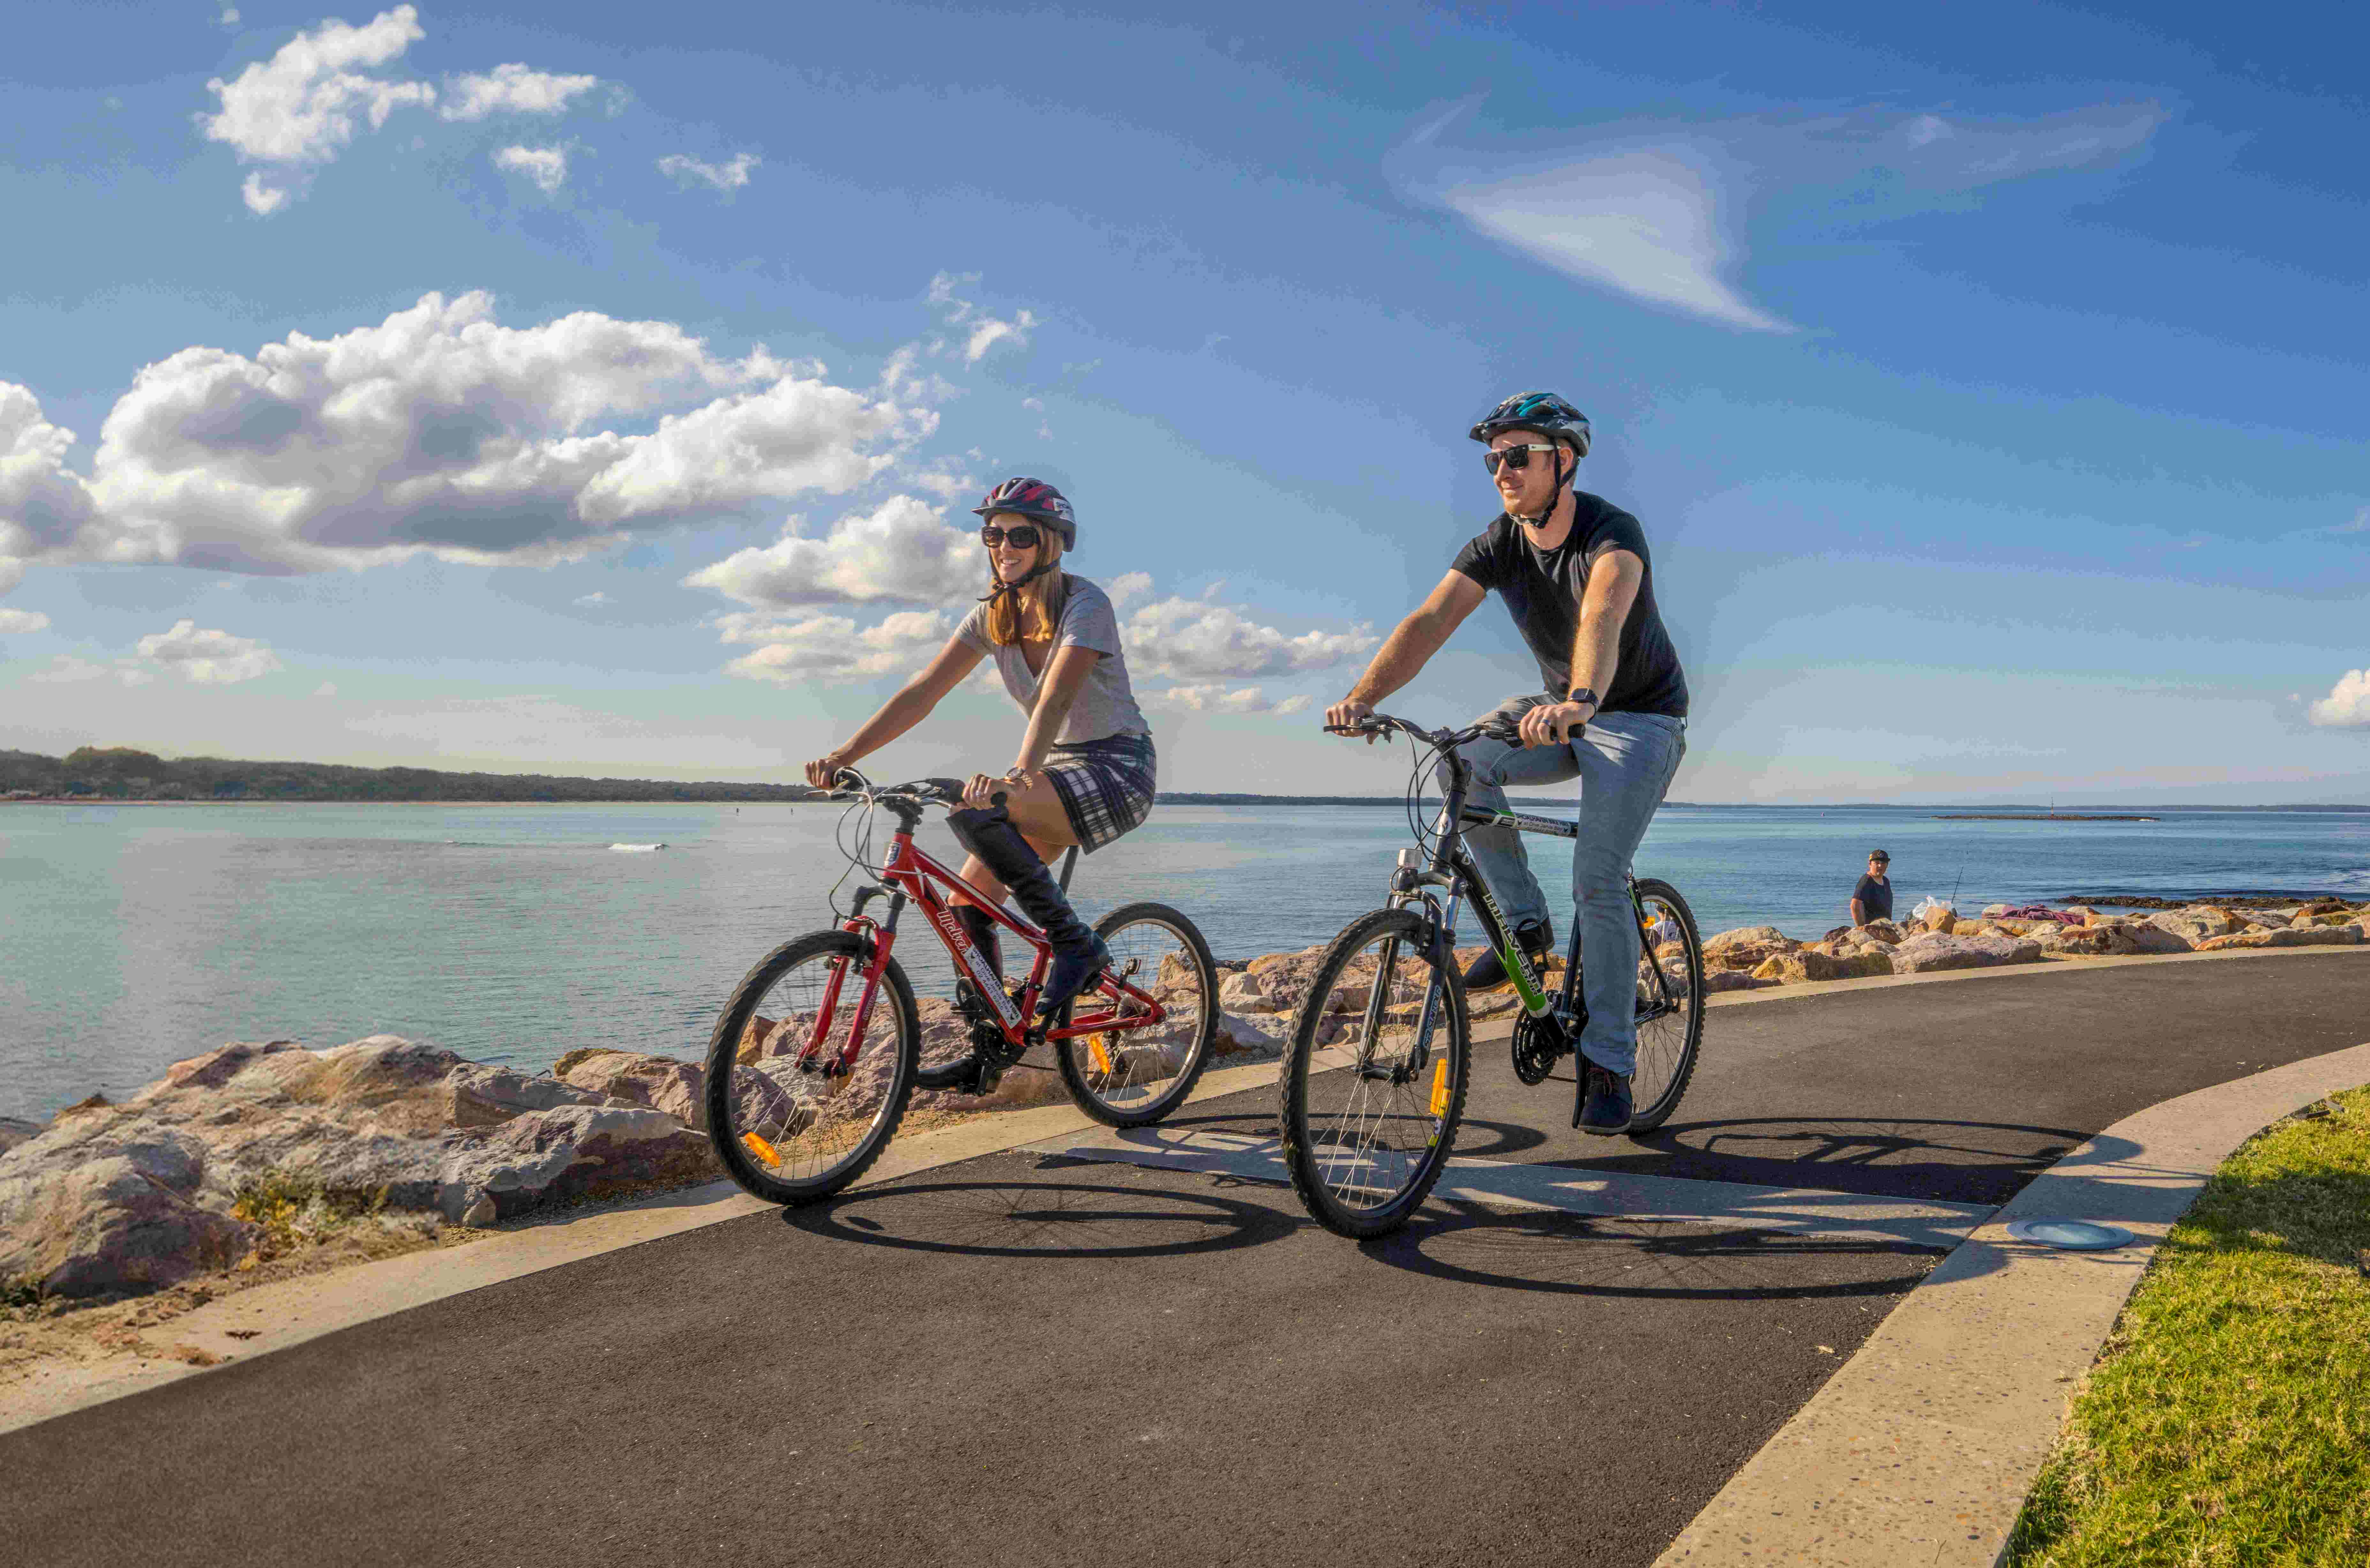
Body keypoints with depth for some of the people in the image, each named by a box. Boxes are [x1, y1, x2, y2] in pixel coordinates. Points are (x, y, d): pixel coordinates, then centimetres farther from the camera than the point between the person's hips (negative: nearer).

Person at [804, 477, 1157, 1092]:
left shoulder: (1086, 604, -18)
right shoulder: (993, 615, 2)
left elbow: (1056, 697, -35)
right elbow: (923, 692, -4)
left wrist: (1017, 775, -51)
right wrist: (845, 754, -16)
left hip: (1117, 770, -7)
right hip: (1059, 767, 8)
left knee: (973, 811, -31)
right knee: (968, 899, -4)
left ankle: (1077, 946, -17)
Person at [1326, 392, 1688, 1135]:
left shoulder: (1613, 533, -26)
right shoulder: (1498, 544, -8)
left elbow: (1602, 618, -48)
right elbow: (1430, 620, -21)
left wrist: (1581, 701, -68)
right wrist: (1361, 697, -37)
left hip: (1640, 718, -5)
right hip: (1559, 711, 5)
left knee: (1598, 884, -18)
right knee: (1462, 758, -23)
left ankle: (1608, 1067, -4)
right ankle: (1524, 921, -7)